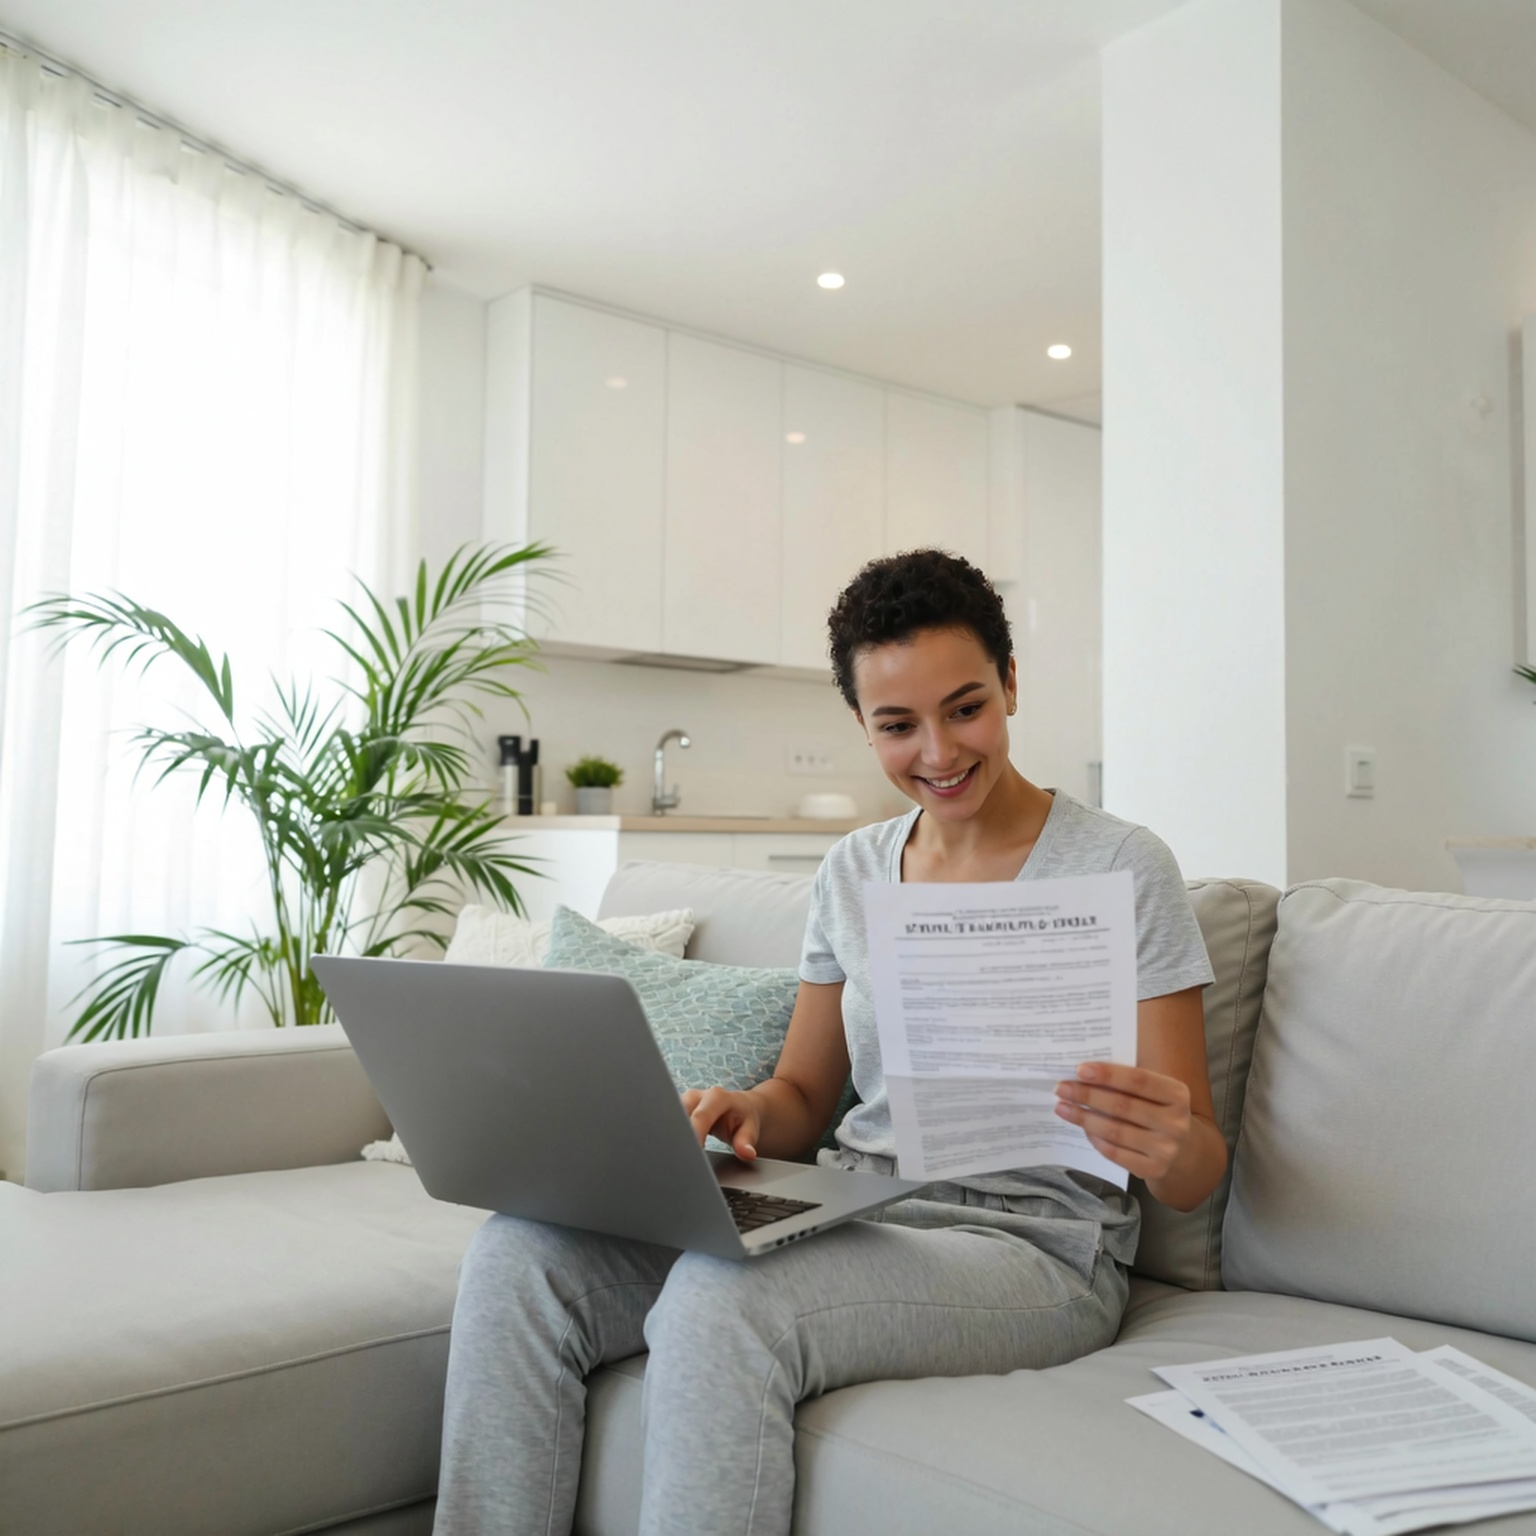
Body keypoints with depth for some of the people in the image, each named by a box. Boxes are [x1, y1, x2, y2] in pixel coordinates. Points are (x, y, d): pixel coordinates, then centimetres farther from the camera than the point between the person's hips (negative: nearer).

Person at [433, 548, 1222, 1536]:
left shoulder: (1118, 866, -6)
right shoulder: (853, 872, 11)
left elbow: (1196, 1176, -5)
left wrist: (1165, 1145, -30)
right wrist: (743, 1113, -8)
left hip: (1034, 1248, -5)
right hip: (851, 1218, 5)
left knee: (722, 1299, -35)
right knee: (522, 1251, -18)